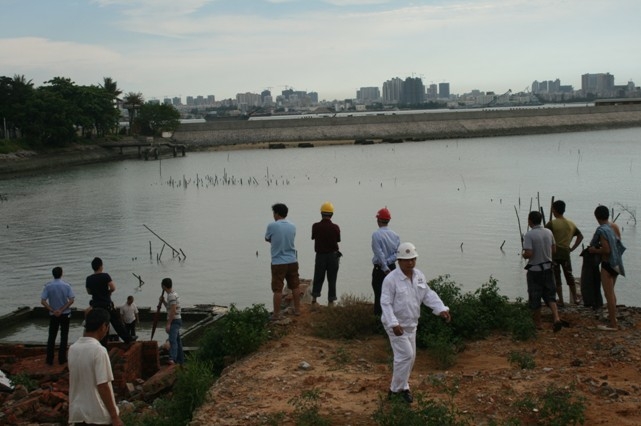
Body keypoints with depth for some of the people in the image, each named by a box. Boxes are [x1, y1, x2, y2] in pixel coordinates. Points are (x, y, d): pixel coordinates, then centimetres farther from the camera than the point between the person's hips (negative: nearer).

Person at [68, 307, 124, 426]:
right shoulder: (98, 350, -18)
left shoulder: (72, 349, 4)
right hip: (99, 415, -7)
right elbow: (102, 386, -19)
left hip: (77, 413, 7)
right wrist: (114, 416, -13)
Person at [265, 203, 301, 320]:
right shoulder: (292, 226, 4)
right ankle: (297, 309, 26)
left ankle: (276, 314, 3)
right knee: (294, 287, 16)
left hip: (278, 262, -5)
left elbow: (267, 239, 4)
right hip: (292, 261, 5)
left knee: (278, 289, 0)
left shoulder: (272, 226, -11)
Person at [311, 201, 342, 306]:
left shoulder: (315, 226, -10)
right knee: (332, 279, 8)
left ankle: (314, 298, 6)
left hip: (320, 255, 0)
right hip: (333, 255, 0)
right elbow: (337, 240, 1)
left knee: (318, 278, 14)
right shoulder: (335, 227, -11)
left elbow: (313, 237, 5)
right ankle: (331, 301, 10)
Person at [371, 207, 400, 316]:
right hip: (392, 267, 5)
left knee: (379, 294, -1)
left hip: (379, 269, -5)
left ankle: (378, 315, 0)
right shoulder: (395, 235, 3)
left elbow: (380, 254, -18)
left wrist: (385, 269, -16)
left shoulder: (376, 234, -14)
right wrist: (388, 261, -7)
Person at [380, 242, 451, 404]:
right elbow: (386, 303, -23)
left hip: (410, 324, 8)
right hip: (396, 324, -8)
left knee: (410, 356, 14)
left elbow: (428, 294, 4)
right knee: (405, 355, -11)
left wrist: (441, 309, -11)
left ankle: (400, 386, 31)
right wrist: (394, 324, -32)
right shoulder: (391, 279, -21)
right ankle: (397, 389, 3)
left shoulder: (419, 276, 1)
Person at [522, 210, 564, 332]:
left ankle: (537, 323, 18)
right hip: (548, 268, 5)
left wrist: (523, 255, -2)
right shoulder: (548, 232, 1)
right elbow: (553, 249, 9)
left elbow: (529, 254, -23)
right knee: (550, 295, 11)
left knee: (535, 298, 9)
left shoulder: (529, 235, -18)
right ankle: (556, 318, -7)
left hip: (534, 270, -5)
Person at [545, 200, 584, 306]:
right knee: (569, 276, 17)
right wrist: (572, 248, 13)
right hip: (566, 253, 4)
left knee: (556, 277, 5)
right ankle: (575, 298, 26)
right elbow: (580, 236, 15)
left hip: (554, 253, -4)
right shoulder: (571, 224, 7)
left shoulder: (552, 223, -11)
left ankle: (560, 300, 8)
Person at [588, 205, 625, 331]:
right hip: (616, 264, 9)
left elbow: (607, 250, -25)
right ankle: (612, 316, 38)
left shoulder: (602, 230, -22)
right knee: (611, 292, 24)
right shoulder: (615, 226, 3)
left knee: (608, 294, -2)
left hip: (607, 264, -9)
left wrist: (595, 250, -9)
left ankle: (613, 324, 2)